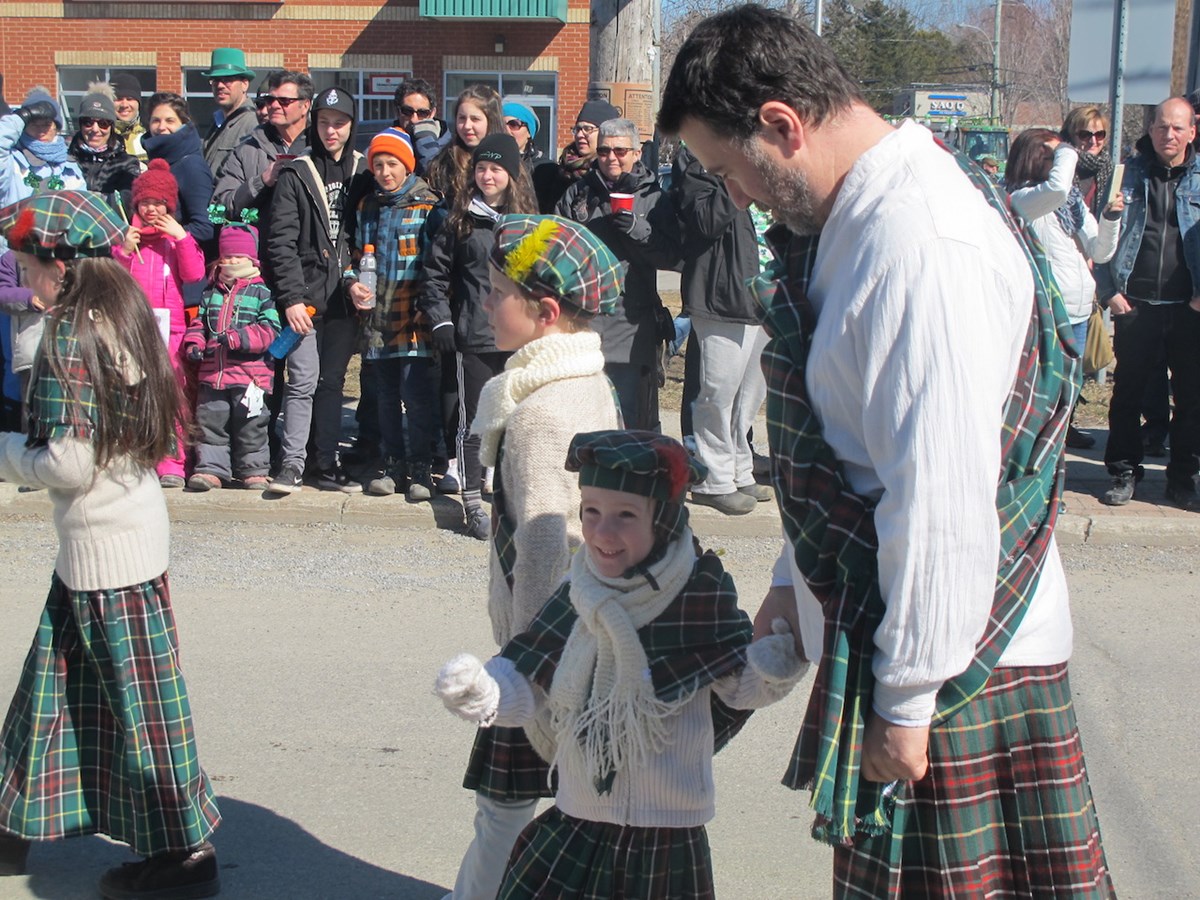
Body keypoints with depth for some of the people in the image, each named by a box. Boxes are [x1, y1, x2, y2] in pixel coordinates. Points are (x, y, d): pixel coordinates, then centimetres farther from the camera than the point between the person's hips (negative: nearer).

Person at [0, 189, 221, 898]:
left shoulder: (74, 339, -20)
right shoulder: (120, 317, 8)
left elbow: (68, 463, -21)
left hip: (108, 544, -10)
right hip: (101, 538, 10)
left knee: (138, 699, 1)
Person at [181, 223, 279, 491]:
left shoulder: (261, 293, -2)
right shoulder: (211, 293, 13)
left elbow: (269, 330, -12)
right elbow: (199, 322, 17)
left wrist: (233, 337, -21)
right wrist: (194, 344, -4)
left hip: (250, 373, -4)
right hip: (212, 372, 4)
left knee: (250, 425, 5)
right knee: (210, 422, 5)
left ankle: (254, 469, 15)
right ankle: (211, 468, 11)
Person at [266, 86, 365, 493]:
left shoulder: (362, 172, 9)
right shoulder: (296, 174, 0)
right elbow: (281, 241, -5)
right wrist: (291, 297, -11)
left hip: (345, 296, 3)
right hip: (306, 295, -3)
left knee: (332, 381, 9)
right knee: (303, 380, -7)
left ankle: (327, 463, 15)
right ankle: (293, 464, 0)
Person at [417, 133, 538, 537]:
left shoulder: (528, 219, 9)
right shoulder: (462, 218, 3)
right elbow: (435, 271, 4)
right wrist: (440, 319, -5)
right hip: (474, 337, -2)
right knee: (474, 422, 1)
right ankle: (472, 501, 8)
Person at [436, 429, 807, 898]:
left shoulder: (701, 594, -11)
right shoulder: (575, 600, -1)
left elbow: (738, 684, -2)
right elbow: (525, 687, 2)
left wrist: (777, 666, -22)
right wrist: (481, 692, -17)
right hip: (574, 820, 3)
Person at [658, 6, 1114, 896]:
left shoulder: (925, 246, -24)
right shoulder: (851, 221, 8)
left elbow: (945, 501, -26)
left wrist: (907, 698, -20)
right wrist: (797, 580, 21)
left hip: (956, 661, -9)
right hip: (879, 629, 10)